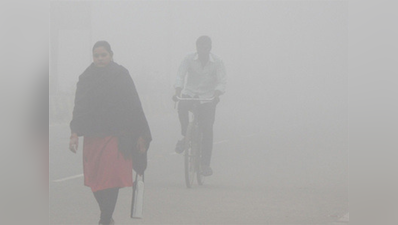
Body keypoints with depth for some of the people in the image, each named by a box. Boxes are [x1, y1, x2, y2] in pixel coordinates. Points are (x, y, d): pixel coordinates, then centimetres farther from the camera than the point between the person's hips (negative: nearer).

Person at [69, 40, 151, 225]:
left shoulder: (121, 76, 0)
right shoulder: (85, 78, 9)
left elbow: (134, 106, 0)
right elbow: (79, 107, 9)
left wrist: (140, 135, -2)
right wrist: (75, 134, -1)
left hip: (115, 136, -4)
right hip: (92, 137, 4)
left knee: (110, 180, -11)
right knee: (95, 182, 5)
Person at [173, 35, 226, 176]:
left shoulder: (217, 62, -5)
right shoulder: (189, 59, -4)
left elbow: (222, 81, -10)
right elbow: (180, 76, -12)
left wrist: (216, 95, -30)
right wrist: (178, 93, -30)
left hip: (208, 98, 0)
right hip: (190, 94, 0)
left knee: (207, 130, -7)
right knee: (182, 107, -34)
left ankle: (205, 163, 0)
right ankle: (185, 135, -11)